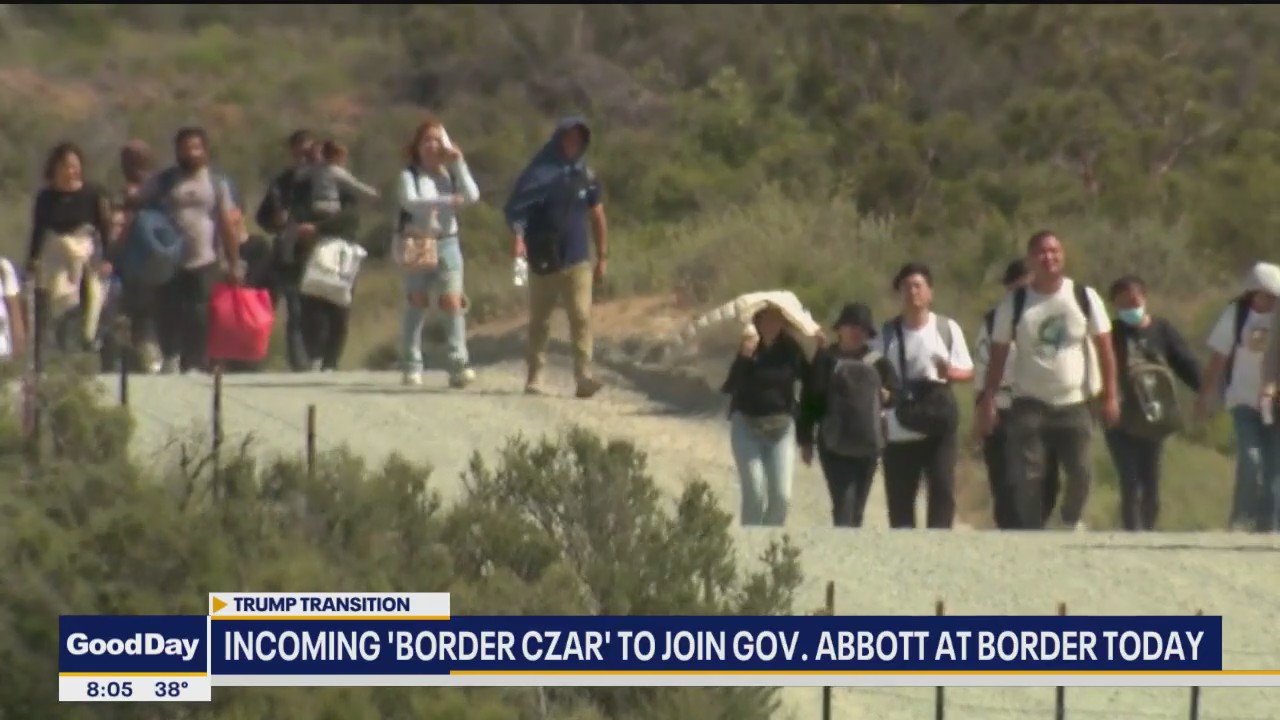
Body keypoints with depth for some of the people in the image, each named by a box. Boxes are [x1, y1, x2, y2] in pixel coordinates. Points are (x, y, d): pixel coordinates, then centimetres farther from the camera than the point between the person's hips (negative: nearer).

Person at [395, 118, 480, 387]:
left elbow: (472, 195, -5)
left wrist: (458, 163, -7)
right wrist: (447, 201, -26)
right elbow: (410, 202, -18)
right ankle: (412, 365, 8)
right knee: (416, 302, 2)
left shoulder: (450, 174, 10)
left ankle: (459, 365, -14)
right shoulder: (410, 175, 1)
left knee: (453, 301, -9)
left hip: (447, 242, 2)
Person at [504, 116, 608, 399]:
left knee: (581, 317, -11)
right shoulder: (540, 172, -3)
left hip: (577, 260, 1)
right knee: (540, 320, 7)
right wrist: (518, 235, -30)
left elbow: (597, 218, 12)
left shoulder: (586, 176, 6)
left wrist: (602, 257, 10)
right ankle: (534, 377, 17)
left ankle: (584, 376, -17)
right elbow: (516, 206, -11)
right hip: (543, 261, -1)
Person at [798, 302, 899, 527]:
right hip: (835, 444, -4)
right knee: (843, 506, -15)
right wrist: (805, 440, -2)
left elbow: (895, 393, 17)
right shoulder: (826, 360, 1)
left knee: (857, 508, 8)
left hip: (868, 444, 4)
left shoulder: (877, 362, 9)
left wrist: (886, 396, -7)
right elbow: (809, 401, 1)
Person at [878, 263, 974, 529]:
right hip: (899, 430, 1)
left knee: (943, 489, -7)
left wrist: (951, 372, -18)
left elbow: (968, 371, 4)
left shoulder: (947, 328, 2)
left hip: (938, 423, -1)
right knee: (900, 498, 3)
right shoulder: (888, 333, 5)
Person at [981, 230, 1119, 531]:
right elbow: (998, 354, 1)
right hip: (1029, 403, 0)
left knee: (1081, 472, -4)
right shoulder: (1015, 303, -1)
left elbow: (1104, 348, 2)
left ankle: (1072, 521, 23)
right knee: (1028, 477, -7)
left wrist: (1110, 396, -4)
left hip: (1075, 403, 0)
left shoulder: (1085, 297, 0)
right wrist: (988, 401, -5)